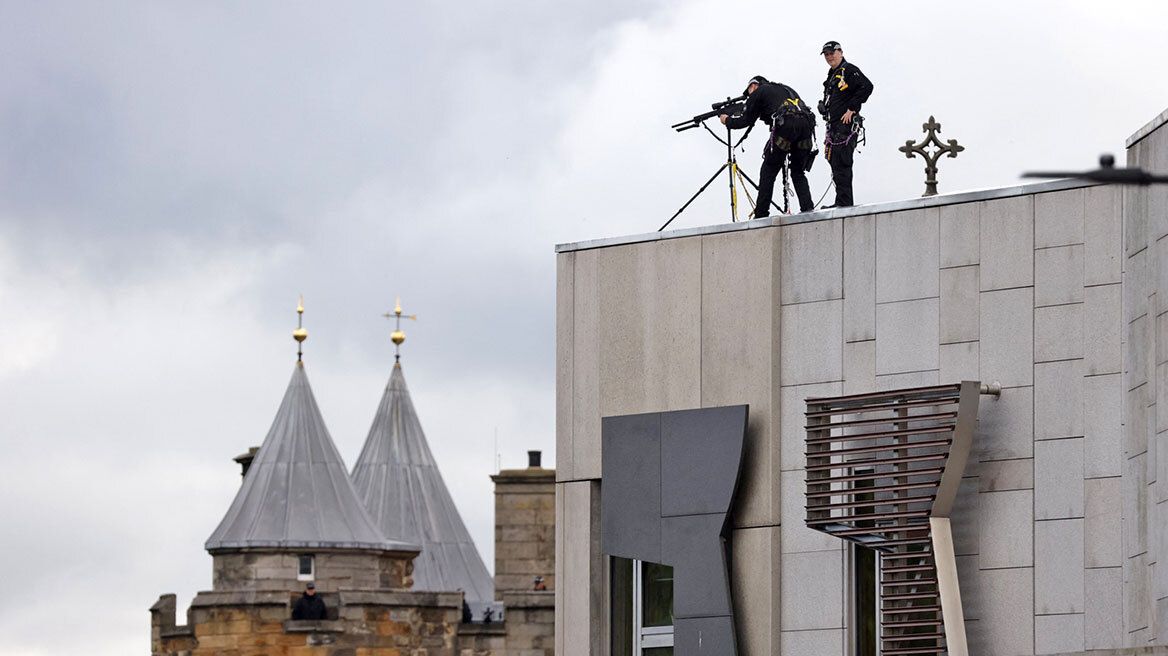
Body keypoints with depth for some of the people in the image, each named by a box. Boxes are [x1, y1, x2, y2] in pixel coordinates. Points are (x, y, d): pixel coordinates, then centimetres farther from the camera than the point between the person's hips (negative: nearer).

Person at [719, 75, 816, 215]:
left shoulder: (759, 92, 18)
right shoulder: (785, 89, 36)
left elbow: (745, 119, 19)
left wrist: (727, 120, 36)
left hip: (786, 125, -6)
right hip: (806, 124, 6)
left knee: (768, 172, 4)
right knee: (798, 173, 15)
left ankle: (761, 214, 2)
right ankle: (807, 208, -2)